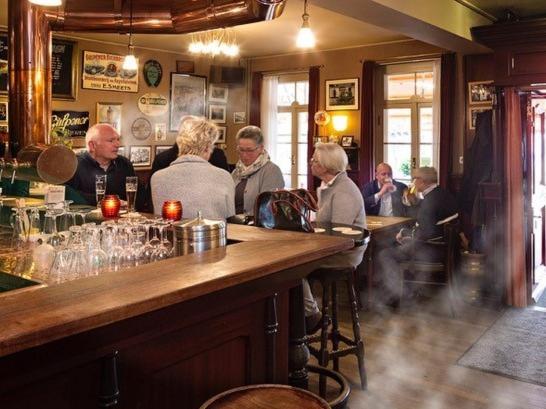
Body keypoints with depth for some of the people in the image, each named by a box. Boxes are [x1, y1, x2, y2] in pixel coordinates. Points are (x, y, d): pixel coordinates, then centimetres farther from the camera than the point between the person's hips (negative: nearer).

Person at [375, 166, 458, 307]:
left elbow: (425, 234, -27)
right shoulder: (445, 194, 7)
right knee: (395, 246, 25)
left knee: (384, 255, -5)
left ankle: (390, 298, 0)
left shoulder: (430, 200, -24)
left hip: (431, 251, -10)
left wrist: (404, 232, -11)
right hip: (444, 246, 10)